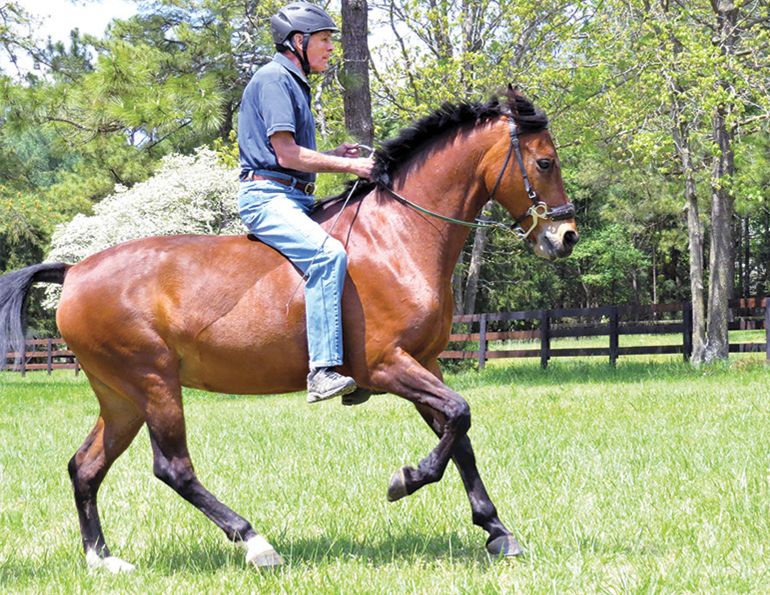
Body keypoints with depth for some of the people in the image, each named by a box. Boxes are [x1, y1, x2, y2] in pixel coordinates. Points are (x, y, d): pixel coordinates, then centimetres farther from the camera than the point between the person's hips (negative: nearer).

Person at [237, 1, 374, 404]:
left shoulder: (294, 83, 24)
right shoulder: (274, 79, -7)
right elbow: (286, 154, -16)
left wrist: (336, 156, 12)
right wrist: (347, 166, -10)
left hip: (295, 199, 11)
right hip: (268, 195, -11)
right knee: (328, 254, -32)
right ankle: (322, 371, -39)